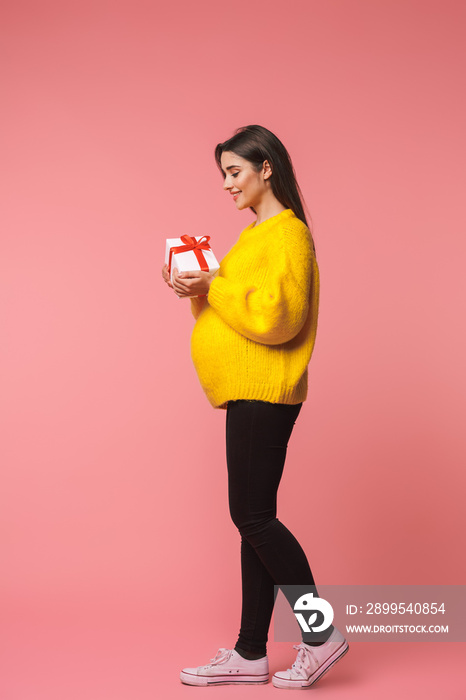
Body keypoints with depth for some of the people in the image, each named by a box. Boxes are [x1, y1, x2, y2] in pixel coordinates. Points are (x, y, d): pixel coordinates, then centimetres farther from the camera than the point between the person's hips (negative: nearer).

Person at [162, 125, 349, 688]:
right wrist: (201, 287, 7)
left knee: (253, 516, -8)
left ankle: (321, 634, 6)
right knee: (254, 520, 9)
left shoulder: (287, 234, -10)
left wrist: (214, 287, -14)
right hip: (251, 394, 10)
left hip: (264, 395, -10)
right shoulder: (259, 233, 20)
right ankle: (250, 654, 16)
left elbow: (275, 315, -21)